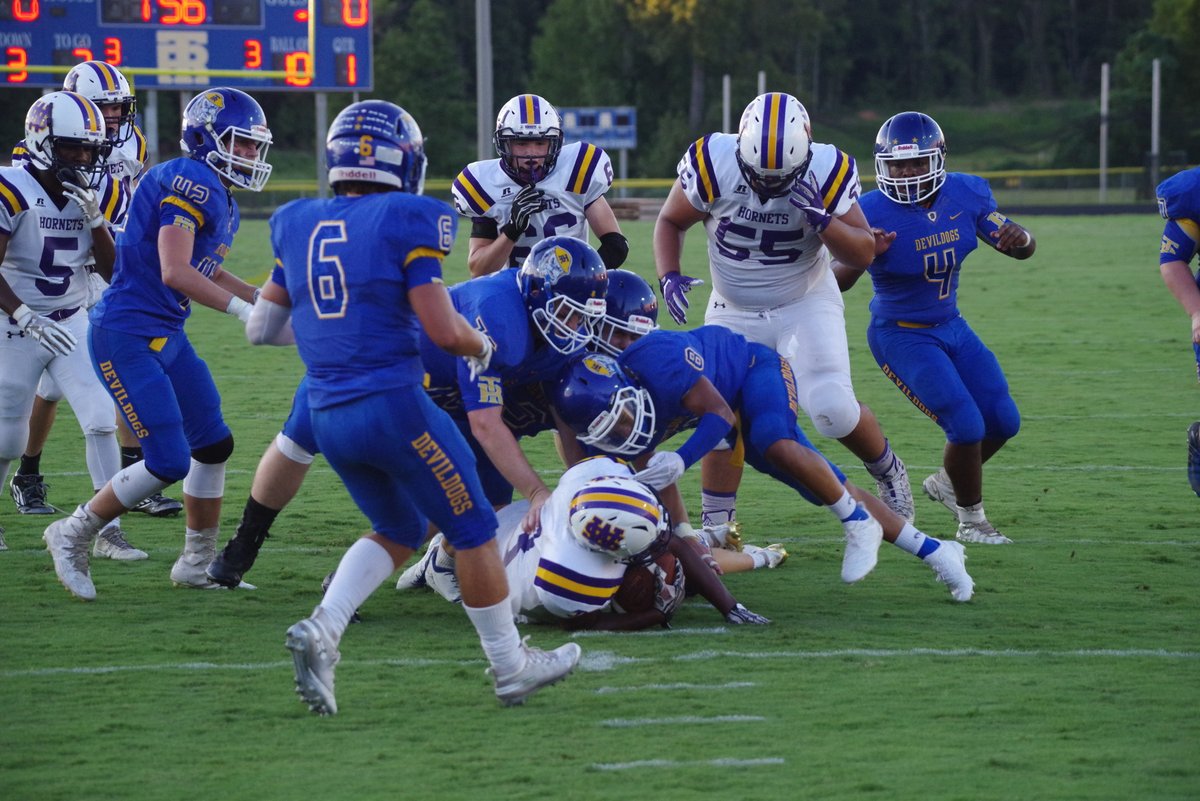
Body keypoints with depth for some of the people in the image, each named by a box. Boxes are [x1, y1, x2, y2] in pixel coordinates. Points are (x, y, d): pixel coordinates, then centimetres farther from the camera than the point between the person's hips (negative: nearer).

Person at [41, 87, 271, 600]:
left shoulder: (223, 204, 13)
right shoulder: (191, 183, -18)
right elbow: (175, 273, -26)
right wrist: (244, 310, -22)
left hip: (167, 337, 10)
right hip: (126, 337, -10)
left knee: (213, 445, 13)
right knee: (169, 462, -10)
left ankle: (197, 564, 26)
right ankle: (72, 537, 7)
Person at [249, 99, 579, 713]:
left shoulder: (297, 226, 9)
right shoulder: (405, 222, -8)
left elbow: (265, 326, 16)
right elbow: (444, 331, -12)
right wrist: (482, 345, 9)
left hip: (328, 415, 6)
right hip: (392, 405, -6)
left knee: (399, 531, 23)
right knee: (473, 530, 11)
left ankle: (322, 629, 2)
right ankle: (509, 666, 20)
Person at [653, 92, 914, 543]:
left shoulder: (827, 172, -21)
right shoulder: (712, 164, -21)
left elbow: (862, 254, -15)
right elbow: (671, 222, -3)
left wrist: (822, 220, -33)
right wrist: (669, 277, -20)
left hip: (806, 304, -1)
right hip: (734, 313, 2)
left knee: (832, 408, -16)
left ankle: (887, 472, 14)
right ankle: (716, 529, 11)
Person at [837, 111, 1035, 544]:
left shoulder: (964, 195, -10)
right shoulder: (874, 213, -24)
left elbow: (1021, 248, -1)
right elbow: (837, 281, -23)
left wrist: (1020, 239, -26)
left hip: (951, 326, 6)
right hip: (902, 337, -6)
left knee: (1003, 422, 7)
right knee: (967, 426, -14)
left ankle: (947, 482, 35)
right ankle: (971, 521, 9)